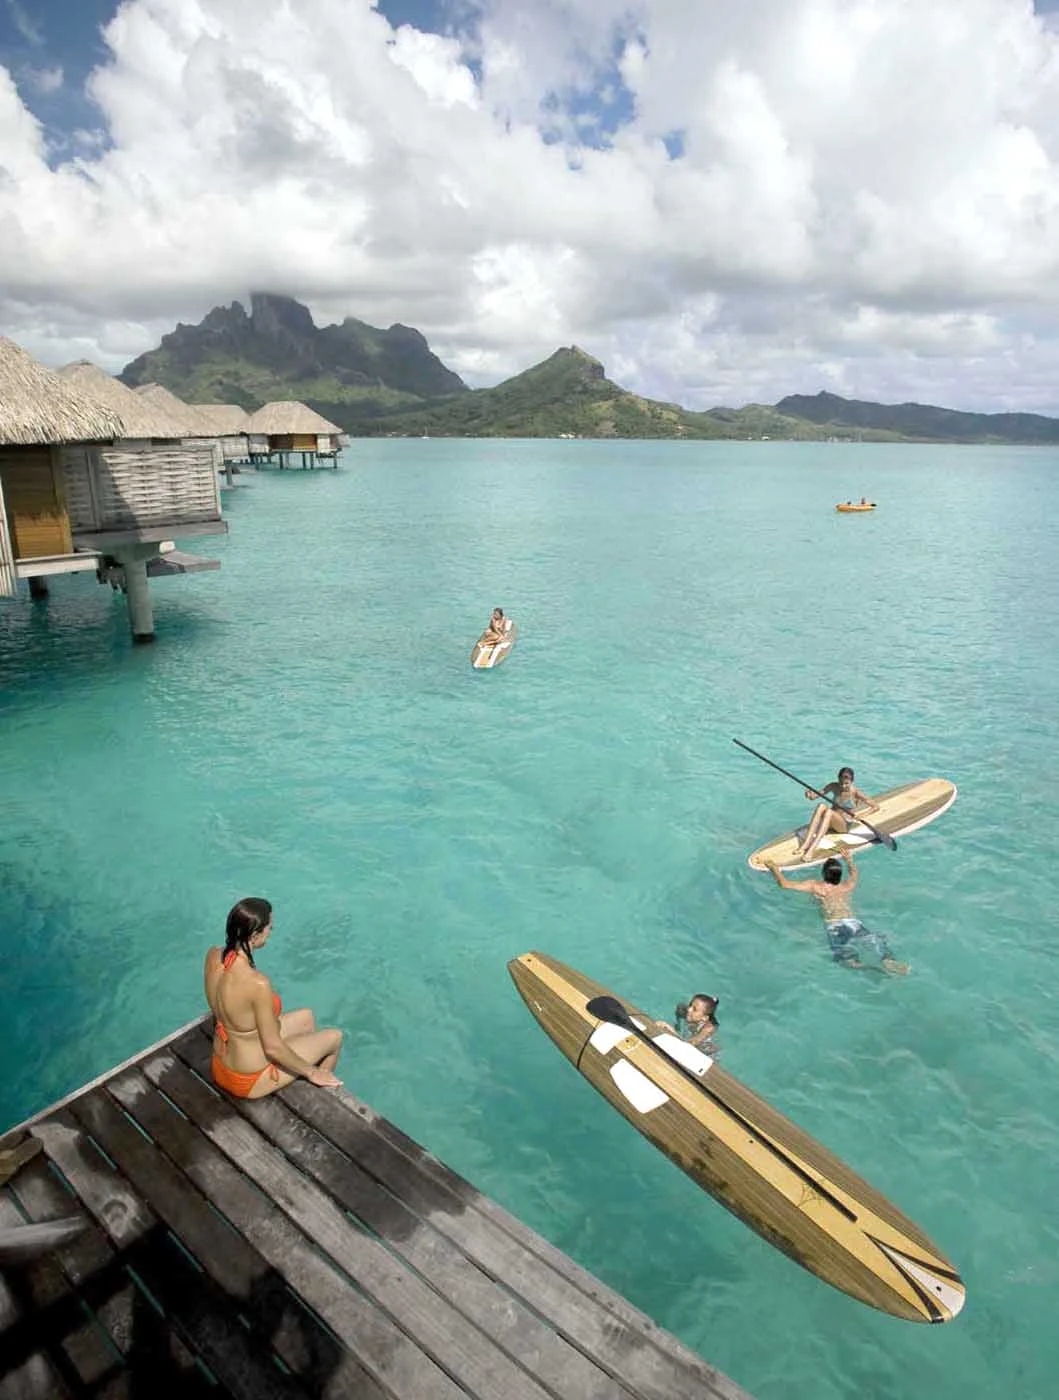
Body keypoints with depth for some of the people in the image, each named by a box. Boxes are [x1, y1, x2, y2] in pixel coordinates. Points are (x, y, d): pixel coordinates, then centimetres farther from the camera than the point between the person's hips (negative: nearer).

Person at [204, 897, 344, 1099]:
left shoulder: (213, 956, -14)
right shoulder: (258, 983, -36)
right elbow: (273, 1048, -25)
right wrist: (311, 1072, -12)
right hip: (249, 1079, -7)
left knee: (306, 1018, 24)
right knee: (334, 1037, 13)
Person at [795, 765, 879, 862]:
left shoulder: (856, 793, -9)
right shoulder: (834, 787, 0)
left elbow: (876, 807, -10)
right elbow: (815, 795, -1)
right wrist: (810, 795, -25)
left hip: (845, 824, -3)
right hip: (831, 821, 3)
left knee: (829, 811, -36)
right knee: (822, 806, -31)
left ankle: (812, 849, -50)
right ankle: (805, 844, -43)